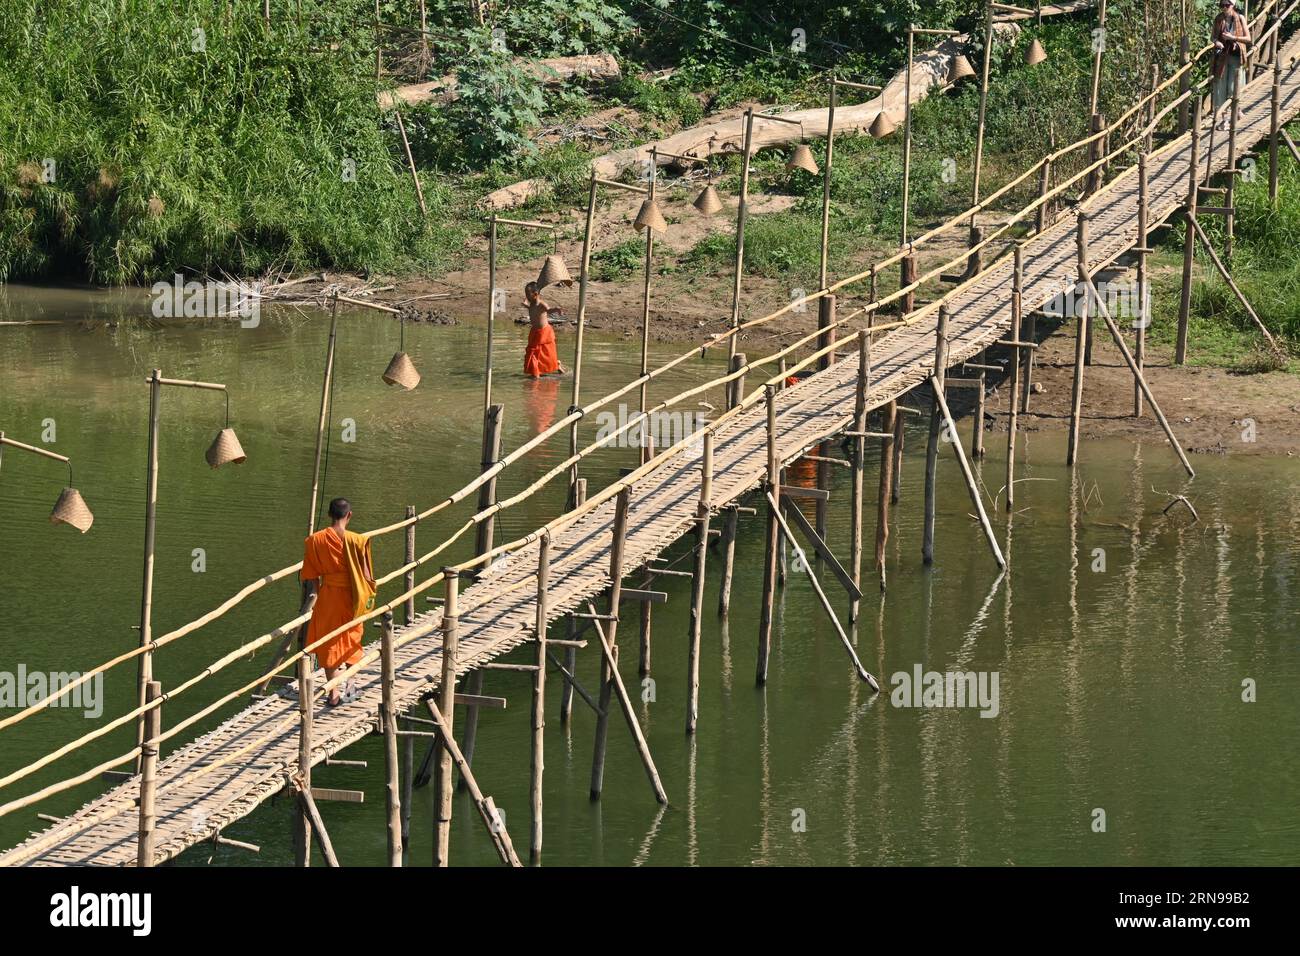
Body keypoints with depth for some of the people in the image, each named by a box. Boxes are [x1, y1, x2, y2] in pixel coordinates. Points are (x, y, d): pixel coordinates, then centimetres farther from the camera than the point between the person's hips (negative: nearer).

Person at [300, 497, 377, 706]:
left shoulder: (315, 541, -8)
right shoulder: (356, 541, -13)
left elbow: (311, 577, -2)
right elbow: (365, 574, -10)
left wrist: (319, 593, 11)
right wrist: (368, 596, 3)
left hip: (326, 595, 1)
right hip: (351, 595, -1)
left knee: (329, 644, 10)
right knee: (352, 639, 19)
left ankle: (334, 693, 9)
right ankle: (349, 687, 23)